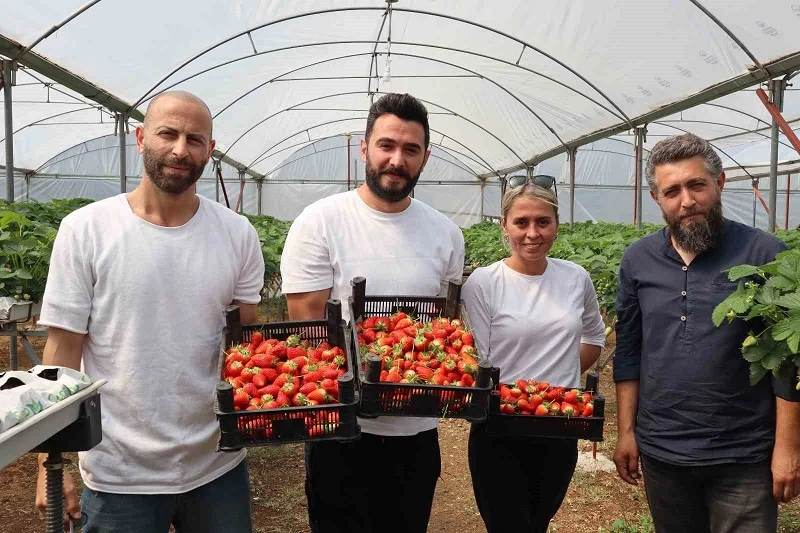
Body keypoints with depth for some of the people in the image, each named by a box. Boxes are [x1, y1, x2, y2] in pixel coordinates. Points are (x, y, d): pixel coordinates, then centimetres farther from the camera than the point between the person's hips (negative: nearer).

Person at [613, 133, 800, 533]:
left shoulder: (765, 255, -9)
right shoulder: (637, 260, 1)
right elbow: (628, 352, 5)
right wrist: (626, 431, 4)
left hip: (743, 458, -3)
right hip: (660, 451, 4)